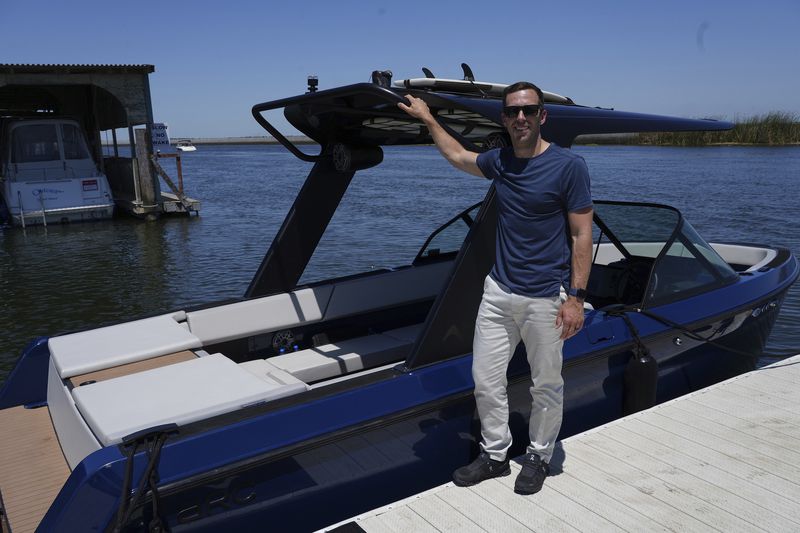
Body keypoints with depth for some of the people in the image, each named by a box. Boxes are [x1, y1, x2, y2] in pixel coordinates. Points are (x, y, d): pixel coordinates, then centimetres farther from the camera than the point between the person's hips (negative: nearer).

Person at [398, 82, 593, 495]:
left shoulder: (568, 165, -11)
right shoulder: (499, 162, 5)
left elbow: (582, 236, -10)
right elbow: (458, 156, 27)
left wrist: (575, 297, -14)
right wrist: (427, 119, 29)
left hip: (545, 297, -5)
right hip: (498, 291, 5)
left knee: (546, 386, 10)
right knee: (486, 379, 9)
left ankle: (539, 457, 31)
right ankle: (495, 454, 27)